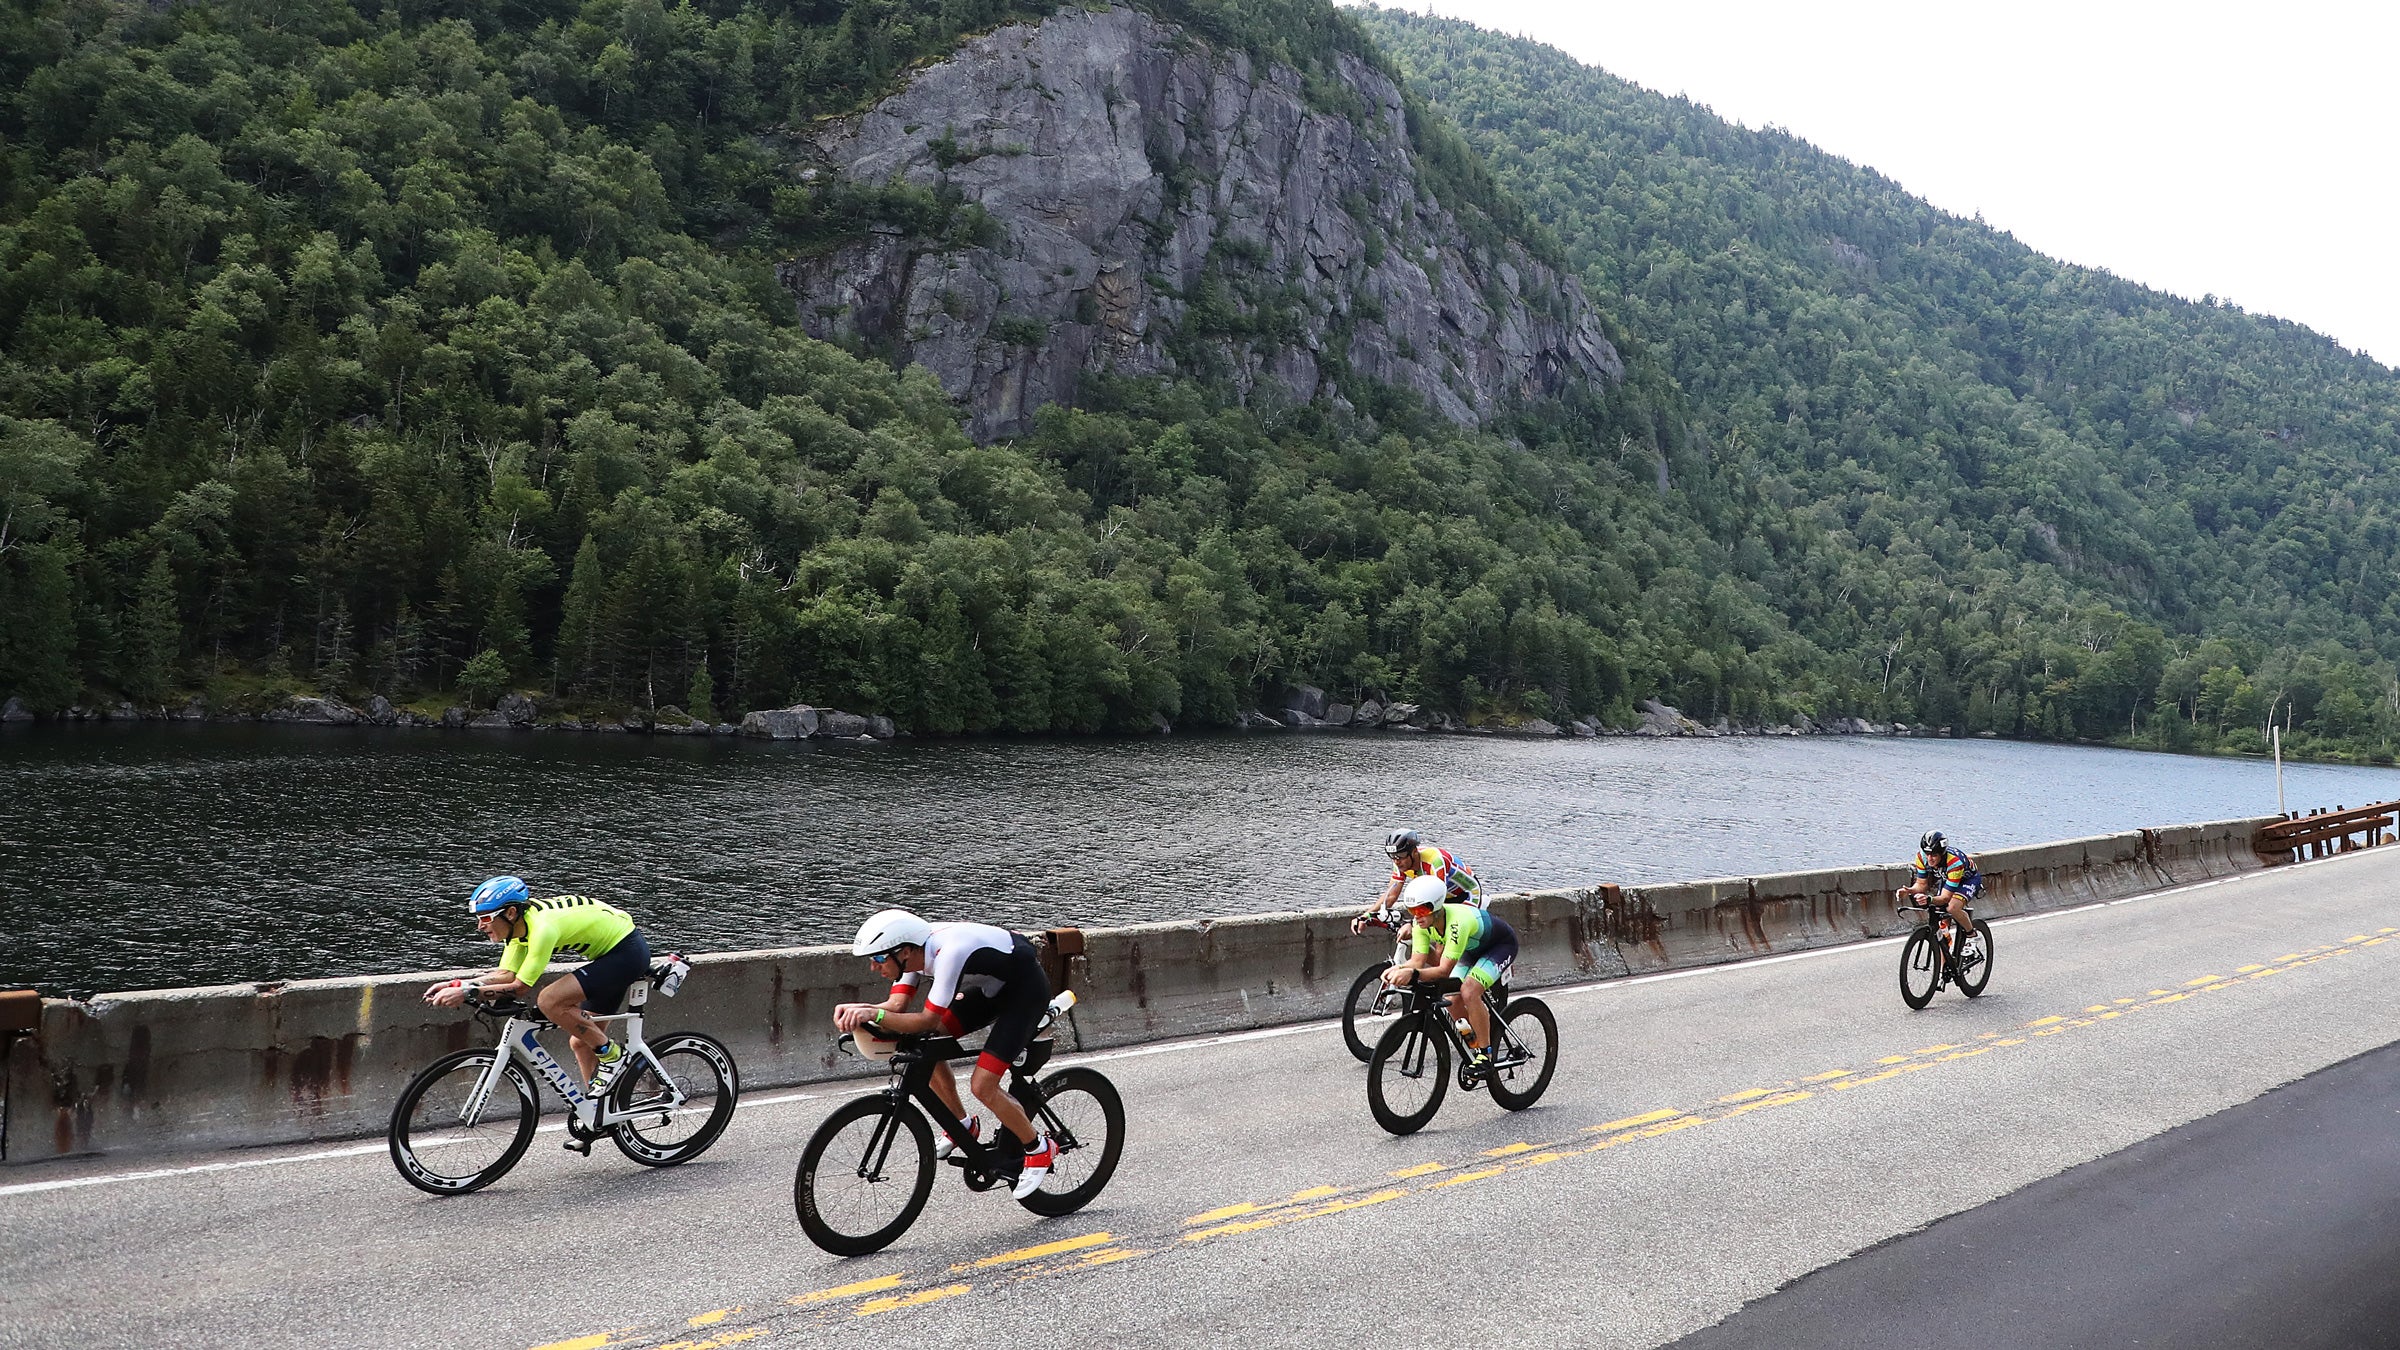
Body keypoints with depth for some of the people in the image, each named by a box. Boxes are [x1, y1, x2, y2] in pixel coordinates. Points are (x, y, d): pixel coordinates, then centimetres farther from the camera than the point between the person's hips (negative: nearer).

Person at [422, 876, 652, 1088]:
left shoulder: (542, 926, -27)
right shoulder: (519, 923, 0)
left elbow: (520, 987, -24)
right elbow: (506, 974, 2)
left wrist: (467, 993, -24)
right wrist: (456, 985, -8)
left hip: (627, 951, -10)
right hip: (610, 951, 10)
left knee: (549, 1002, -22)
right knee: (581, 1041, 10)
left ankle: (611, 1055, -8)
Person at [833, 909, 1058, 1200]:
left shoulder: (949, 953, -35)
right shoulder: (913, 952, -10)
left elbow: (929, 1020, -33)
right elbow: (897, 1005, -13)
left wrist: (874, 1014, -39)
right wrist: (857, 1010, -30)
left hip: (1027, 990, -9)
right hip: (993, 986, 9)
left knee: (983, 1085, -15)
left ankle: (1038, 1149, 8)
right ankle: (963, 1126, 16)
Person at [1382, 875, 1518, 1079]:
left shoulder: (1457, 921, -41)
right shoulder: (1422, 921, -20)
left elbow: (1445, 970, -42)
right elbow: (1417, 960, -21)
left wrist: (1412, 974, -56)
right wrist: (1399, 969, -42)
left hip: (1502, 945, -7)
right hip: (1474, 948, 7)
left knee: (1469, 992, -26)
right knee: (1452, 999, -7)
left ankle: (1486, 1055, -12)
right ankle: (1473, 1045, 18)